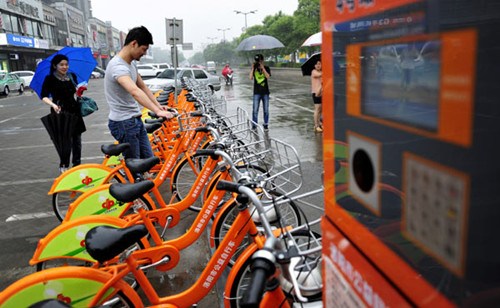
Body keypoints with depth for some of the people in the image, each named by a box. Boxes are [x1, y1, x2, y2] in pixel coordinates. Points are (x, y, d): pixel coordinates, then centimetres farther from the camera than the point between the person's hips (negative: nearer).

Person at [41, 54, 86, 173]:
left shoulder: (72, 76, 8)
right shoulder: (50, 79, -5)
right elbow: (44, 96, -9)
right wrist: (53, 104, -25)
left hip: (74, 111, 5)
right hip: (60, 112, -5)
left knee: (77, 139, 8)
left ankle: (77, 164, 21)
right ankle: (63, 166, 10)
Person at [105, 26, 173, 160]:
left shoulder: (132, 63, 9)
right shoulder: (118, 66, -23)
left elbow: (143, 86, 15)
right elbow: (135, 91, -39)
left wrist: (158, 105, 1)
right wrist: (157, 111, -50)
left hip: (136, 120, 10)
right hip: (123, 123, -9)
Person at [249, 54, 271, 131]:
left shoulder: (266, 68, 1)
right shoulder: (254, 69, 3)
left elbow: (268, 76, -16)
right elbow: (251, 78, -10)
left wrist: (262, 67, -17)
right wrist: (253, 68, -13)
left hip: (265, 92, 0)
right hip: (257, 92, 0)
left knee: (266, 110, 6)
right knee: (255, 110, -2)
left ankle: (266, 125, 17)